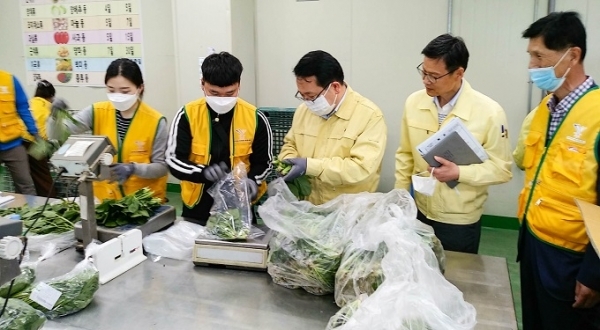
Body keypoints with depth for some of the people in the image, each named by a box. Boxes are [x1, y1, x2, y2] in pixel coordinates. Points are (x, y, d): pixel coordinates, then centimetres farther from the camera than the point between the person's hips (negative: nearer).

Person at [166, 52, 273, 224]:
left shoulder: (255, 118, -8)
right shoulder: (187, 115, -9)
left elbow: (263, 162, 1)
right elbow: (173, 160, -10)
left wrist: (252, 180, -20)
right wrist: (204, 172, -28)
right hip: (198, 208, 0)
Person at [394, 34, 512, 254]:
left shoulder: (489, 112, -16)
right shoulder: (413, 102, -5)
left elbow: (502, 168, -11)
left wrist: (459, 173, -25)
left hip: (460, 221, -3)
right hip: (420, 212, 4)